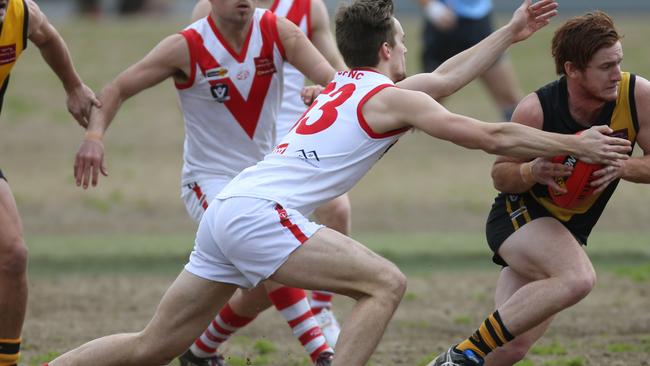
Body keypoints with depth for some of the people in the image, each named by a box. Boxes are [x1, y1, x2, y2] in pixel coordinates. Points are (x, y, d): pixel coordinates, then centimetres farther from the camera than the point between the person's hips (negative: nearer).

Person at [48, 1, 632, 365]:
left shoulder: (345, 87, 24)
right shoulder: (391, 97, -1)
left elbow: (446, 76, 37)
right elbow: (491, 137, -1)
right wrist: (575, 145, 7)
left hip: (225, 210, 9)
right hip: (261, 213, -9)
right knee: (385, 283, -7)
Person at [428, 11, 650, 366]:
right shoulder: (536, 110, -22)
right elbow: (500, 175, -8)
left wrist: (621, 167, -27)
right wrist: (533, 172, -31)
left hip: (569, 229, 5)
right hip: (518, 214, -5)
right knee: (578, 278, -35)